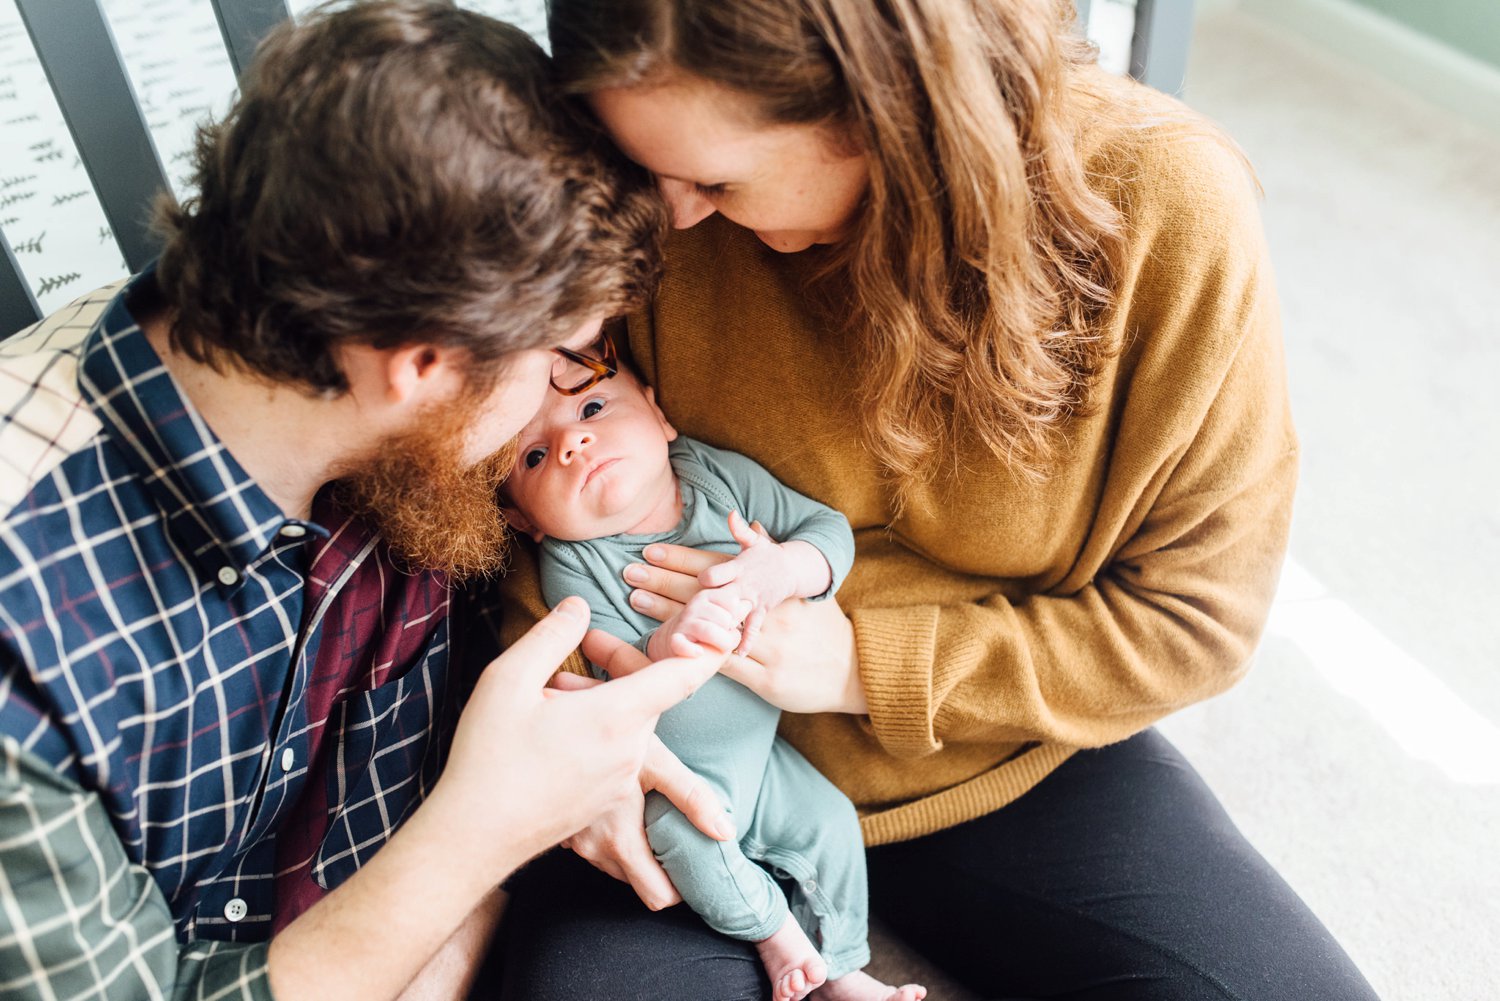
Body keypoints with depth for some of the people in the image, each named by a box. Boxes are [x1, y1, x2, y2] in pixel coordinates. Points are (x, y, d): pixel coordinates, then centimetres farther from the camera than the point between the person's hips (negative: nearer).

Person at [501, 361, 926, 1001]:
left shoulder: (721, 474, -12)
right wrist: (668, 645, -48)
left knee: (831, 822, 2)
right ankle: (770, 926, 5)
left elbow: (830, 528, -10)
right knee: (685, 837, -28)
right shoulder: (571, 565, -20)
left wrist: (787, 568, -33)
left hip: (758, 747, 4)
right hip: (665, 774, -4)